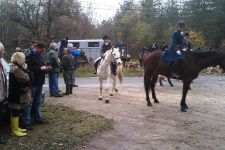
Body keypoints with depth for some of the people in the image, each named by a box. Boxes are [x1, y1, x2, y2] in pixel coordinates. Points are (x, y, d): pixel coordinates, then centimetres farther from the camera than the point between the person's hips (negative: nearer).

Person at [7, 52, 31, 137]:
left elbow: (24, 78, 13)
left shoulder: (15, 67, 13)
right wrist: (25, 69, -9)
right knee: (16, 112, -2)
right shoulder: (16, 69, -21)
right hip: (17, 96, -11)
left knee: (15, 112, 17)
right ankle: (15, 130, 6)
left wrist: (24, 68, 1)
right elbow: (26, 78, -22)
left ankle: (15, 128, 28)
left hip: (16, 95, 11)